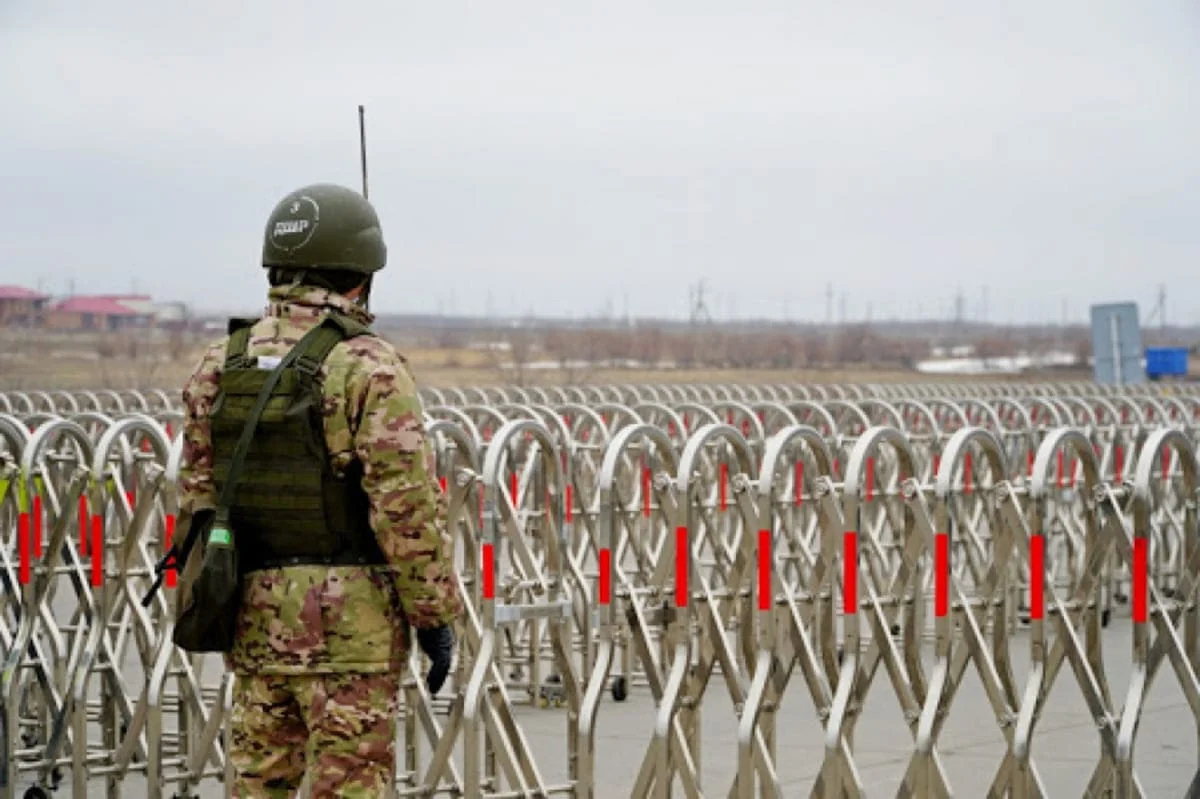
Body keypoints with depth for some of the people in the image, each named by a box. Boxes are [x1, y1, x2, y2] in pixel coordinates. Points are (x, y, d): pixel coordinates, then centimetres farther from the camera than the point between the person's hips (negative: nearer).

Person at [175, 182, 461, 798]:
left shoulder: (219, 366, 6)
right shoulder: (368, 368, -12)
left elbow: (198, 495, 10)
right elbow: (407, 506, -15)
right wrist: (436, 614, -7)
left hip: (254, 609, 6)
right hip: (348, 614, -6)